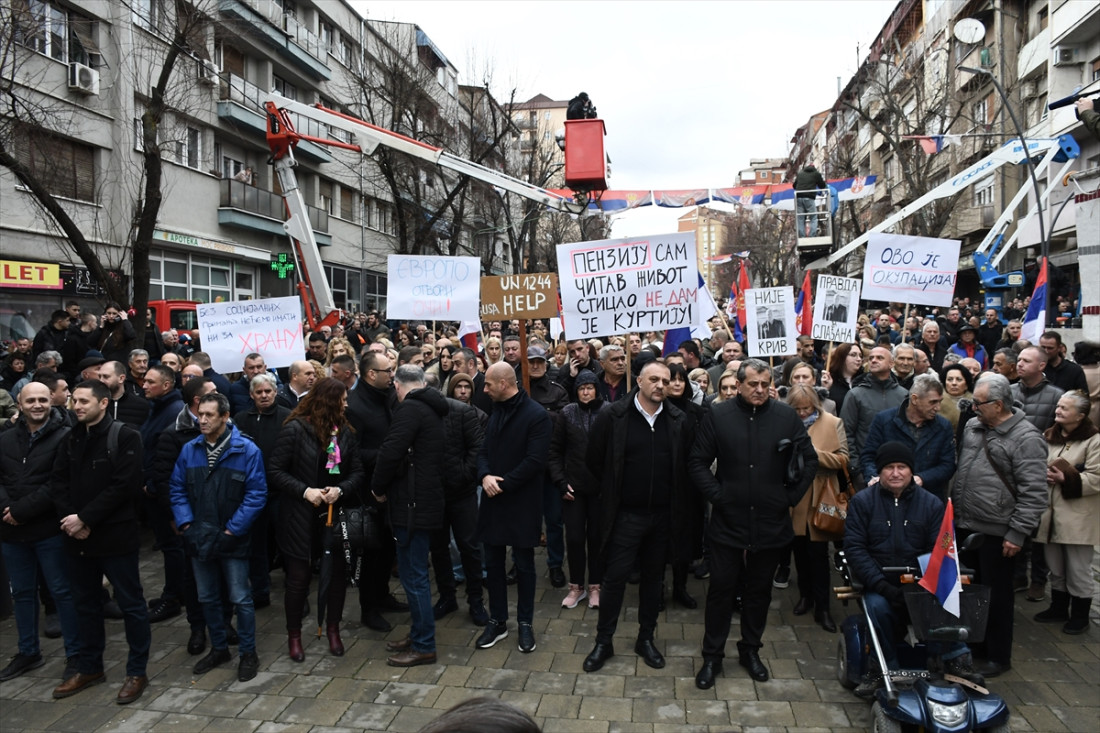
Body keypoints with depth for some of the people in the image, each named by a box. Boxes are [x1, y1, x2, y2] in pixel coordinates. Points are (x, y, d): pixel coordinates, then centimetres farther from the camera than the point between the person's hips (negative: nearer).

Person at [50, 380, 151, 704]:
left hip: (115, 535, -6)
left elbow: (125, 485, -18)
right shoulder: (71, 439, 10)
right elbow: (58, 482, 5)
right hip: (78, 536, 7)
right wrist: (69, 519, -11)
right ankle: (90, 667, 34)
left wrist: (85, 518, -18)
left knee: (131, 604, 3)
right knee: (86, 603, 18)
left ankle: (137, 672, 16)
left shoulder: (125, 437, -10)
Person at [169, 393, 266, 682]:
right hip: (199, 539, 5)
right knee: (207, 598, 17)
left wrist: (232, 530, -16)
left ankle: (248, 653, 20)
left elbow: (256, 494, -13)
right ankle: (218, 648, 35)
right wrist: (186, 524, -6)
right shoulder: (189, 450, 1)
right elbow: (177, 489, 7)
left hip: (232, 539, -5)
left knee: (240, 599, 3)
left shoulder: (247, 450, -12)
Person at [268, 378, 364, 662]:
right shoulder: (295, 429, -11)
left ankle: (333, 629, 30)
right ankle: (294, 635, 26)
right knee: (299, 577, 6)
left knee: (337, 572, 10)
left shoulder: (345, 431, 2)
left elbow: (357, 472, 1)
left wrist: (340, 490, -17)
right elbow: (275, 472, -11)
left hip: (336, 514, 4)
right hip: (301, 517, -4)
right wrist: (305, 491, -20)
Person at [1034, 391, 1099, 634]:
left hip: (1077, 518, -6)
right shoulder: (1049, 436, 10)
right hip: (1052, 513, 6)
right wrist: (1043, 474, -5)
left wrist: (1066, 479, -24)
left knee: (1078, 570, 4)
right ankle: (1058, 608, 33)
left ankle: (1080, 616, 20)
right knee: (1055, 567, 18)